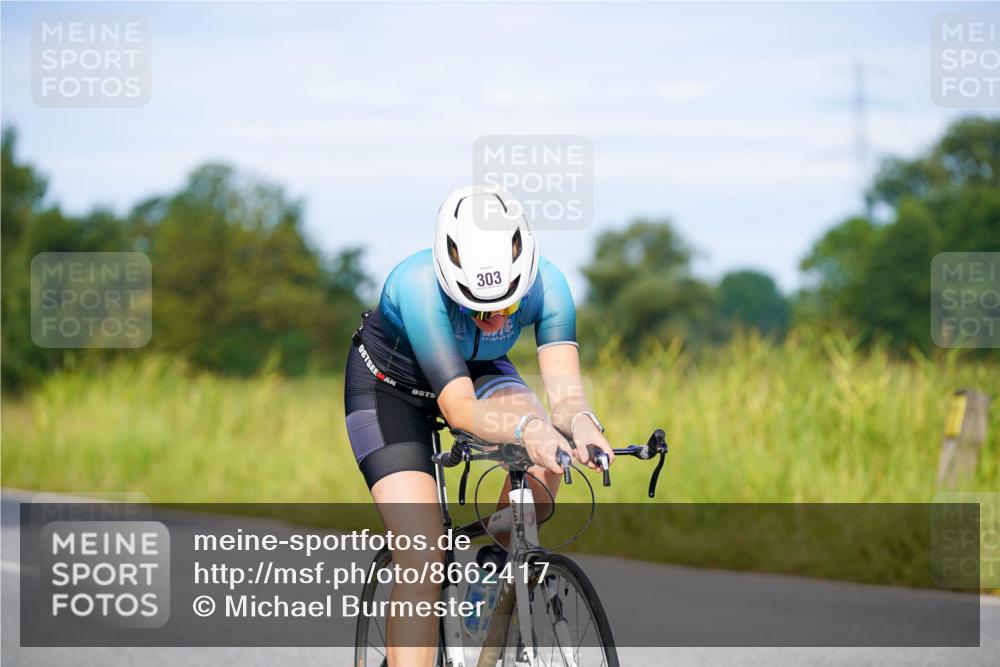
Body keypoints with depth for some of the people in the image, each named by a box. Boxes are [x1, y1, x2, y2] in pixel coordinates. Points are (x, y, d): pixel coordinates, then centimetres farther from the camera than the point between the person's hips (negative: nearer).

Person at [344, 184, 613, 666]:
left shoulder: (546, 284, -29)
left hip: (477, 369, 4)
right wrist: (526, 429, -64)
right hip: (389, 386, -4)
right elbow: (458, 408, -45)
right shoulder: (418, 286, -40)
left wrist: (579, 422, -58)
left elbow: (564, 392, -34)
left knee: (543, 463, -27)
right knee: (422, 560, -20)